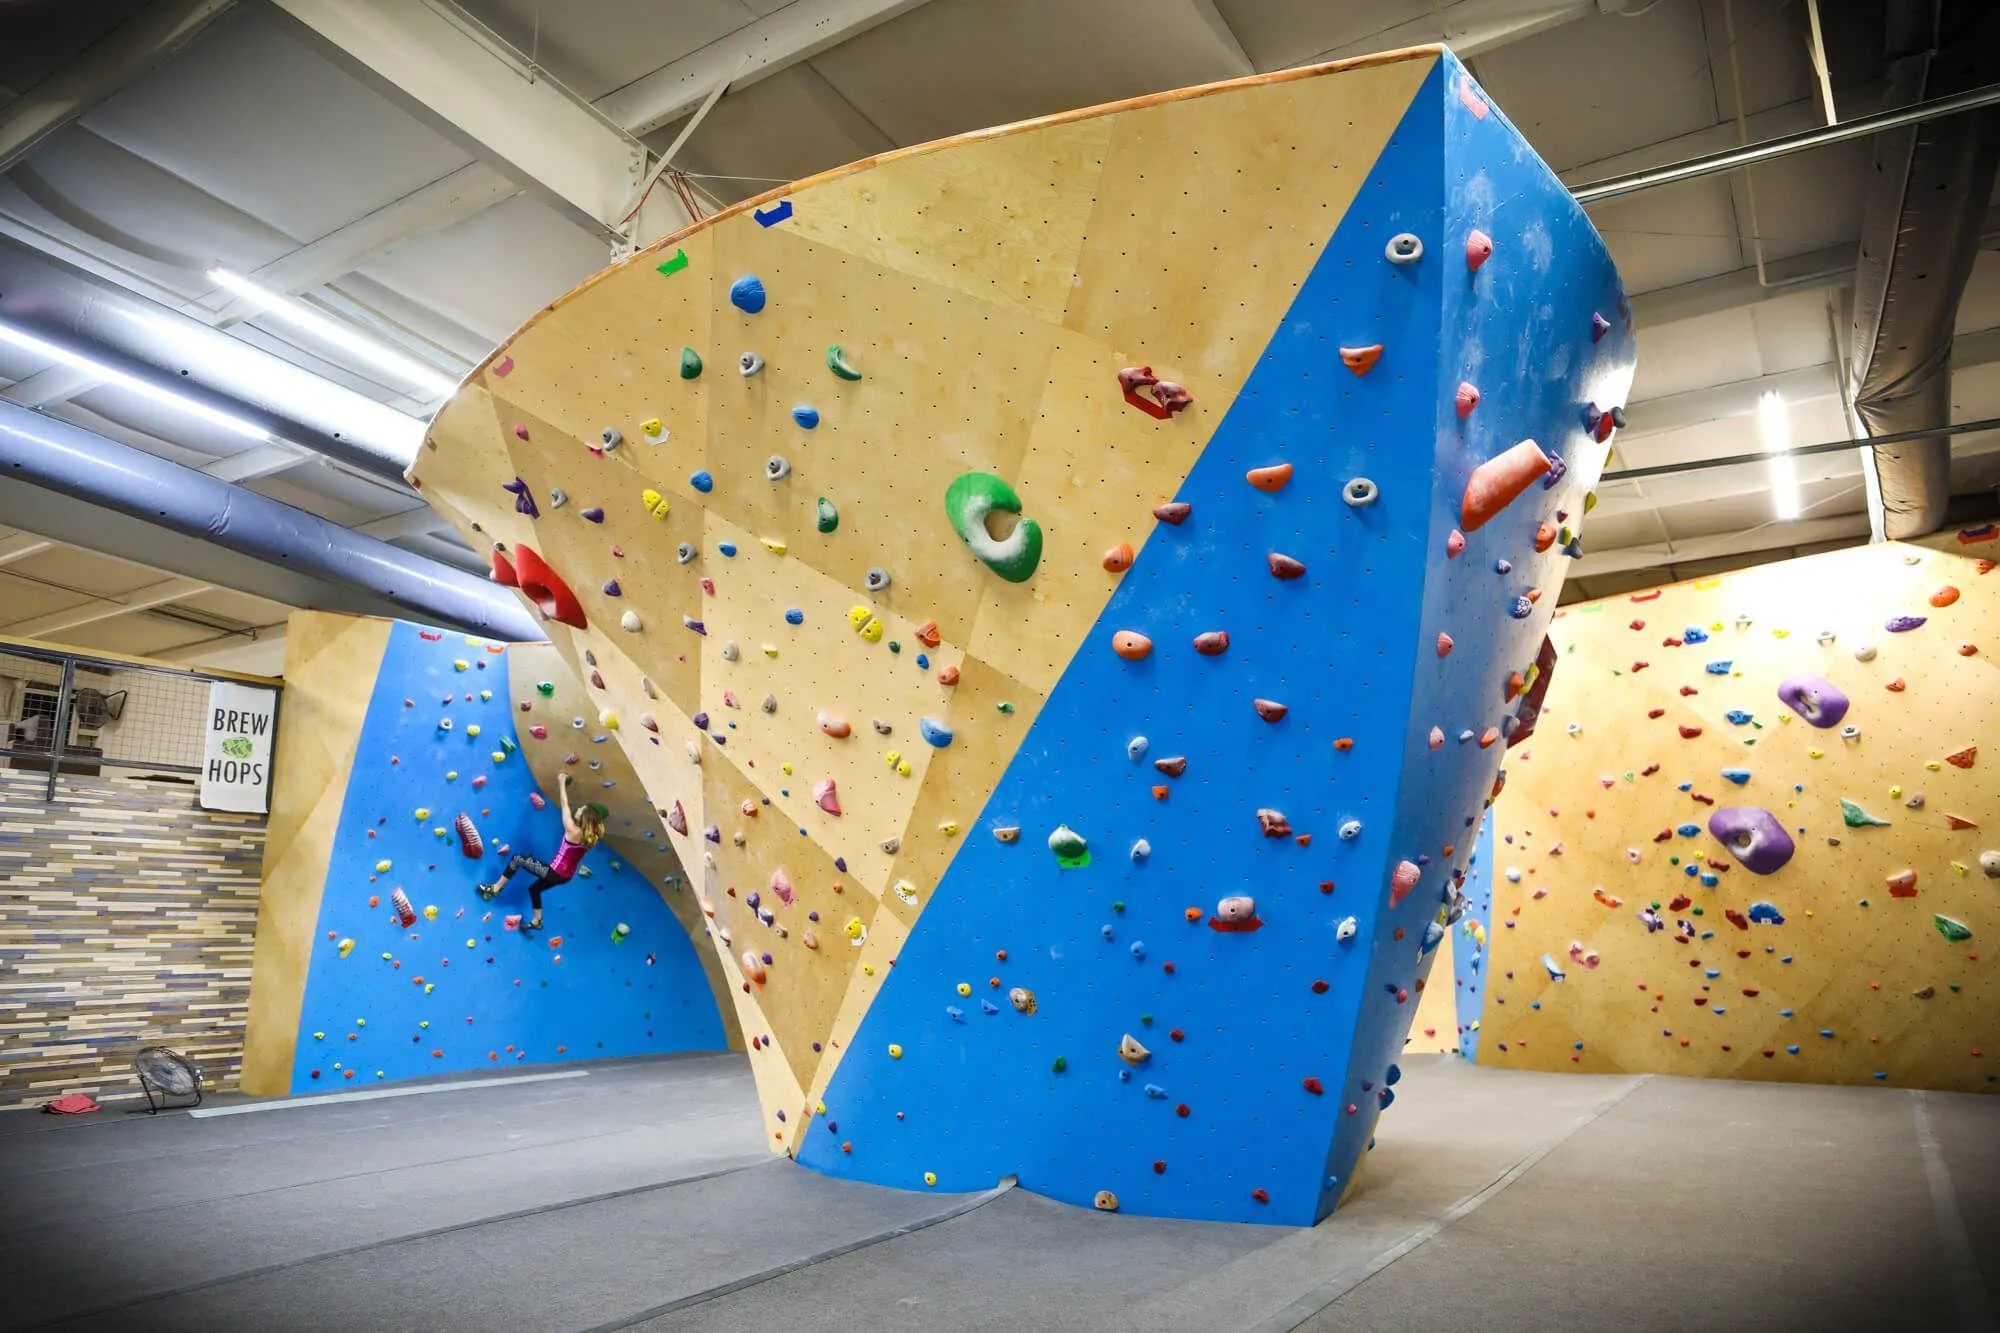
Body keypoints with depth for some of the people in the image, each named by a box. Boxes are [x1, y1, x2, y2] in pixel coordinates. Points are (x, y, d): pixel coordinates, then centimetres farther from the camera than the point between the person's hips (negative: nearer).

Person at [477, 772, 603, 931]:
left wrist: (562, 782, -5)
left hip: (555, 872, -8)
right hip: (565, 875, 8)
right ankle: (536, 922, 43)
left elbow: (564, 805, -15)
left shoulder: (574, 832, -25)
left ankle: (495, 888, 17)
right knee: (534, 889, 32)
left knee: (518, 859, 6)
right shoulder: (587, 836, -3)